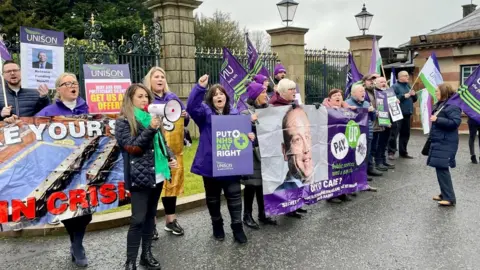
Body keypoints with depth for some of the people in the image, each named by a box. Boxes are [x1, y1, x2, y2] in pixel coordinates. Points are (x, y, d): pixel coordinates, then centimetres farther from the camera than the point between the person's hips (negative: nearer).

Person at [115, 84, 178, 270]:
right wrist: (150, 129, -23)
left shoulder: (151, 117, 14)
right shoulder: (123, 121, -5)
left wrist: (170, 157, 5)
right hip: (140, 176, -6)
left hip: (157, 174, 7)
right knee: (138, 219, -6)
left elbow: (162, 142, 21)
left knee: (151, 215, 13)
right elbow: (131, 147, -15)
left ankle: (146, 254, 25)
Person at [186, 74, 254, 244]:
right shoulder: (205, 111, -2)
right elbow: (191, 106, -22)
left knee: (234, 195, 3)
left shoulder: (234, 113, 9)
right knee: (213, 197, 13)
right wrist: (200, 87, -33)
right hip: (210, 163, -1)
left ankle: (237, 227, 15)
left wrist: (250, 136, -9)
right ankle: (217, 225, 31)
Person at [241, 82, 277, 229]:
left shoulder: (267, 109, 13)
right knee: (252, 184, 1)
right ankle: (247, 216, 14)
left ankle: (262, 214, 24)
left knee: (263, 183, 12)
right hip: (252, 153, -6)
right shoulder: (246, 111, -7)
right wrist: (251, 122, -28)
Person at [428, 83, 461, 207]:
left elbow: (456, 122, -25)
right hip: (438, 141, 10)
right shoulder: (439, 104, 15)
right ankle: (445, 194, 24)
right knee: (440, 168, 14)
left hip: (446, 143, -10)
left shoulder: (452, 105, -15)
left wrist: (437, 119, -24)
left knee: (442, 168, -11)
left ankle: (450, 198, -5)